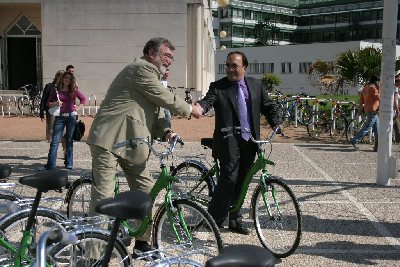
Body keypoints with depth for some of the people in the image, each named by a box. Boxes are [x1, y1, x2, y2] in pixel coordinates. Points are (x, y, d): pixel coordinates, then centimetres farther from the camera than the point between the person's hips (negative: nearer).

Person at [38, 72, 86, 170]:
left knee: (69, 141, 7)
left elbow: (83, 99, 18)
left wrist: (78, 107, 7)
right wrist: (54, 104, -9)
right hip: (59, 118, 0)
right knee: (54, 141, -4)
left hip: (71, 117, 0)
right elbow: (48, 103, 10)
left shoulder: (74, 91, 5)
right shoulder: (56, 91, 5)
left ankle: (69, 163, 15)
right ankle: (50, 164, -3)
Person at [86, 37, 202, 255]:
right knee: (103, 195, -7)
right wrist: (189, 109, 3)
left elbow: (155, 111, 16)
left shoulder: (151, 74, 21)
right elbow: (166, 99, -13)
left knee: (145, 191, 8)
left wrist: (166, 131, -3)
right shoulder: (142, 68, -11)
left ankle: (142, 242, 20)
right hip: (109, 139, -10)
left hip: (132, 143, 10)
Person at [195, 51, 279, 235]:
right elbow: (207, 101, -18)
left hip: (249, 143, 4)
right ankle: (215, 218, 6)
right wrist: (198, 107, -40)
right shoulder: (217, 87, -1)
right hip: (229, 143, -4)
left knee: (241, 182, 11)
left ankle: (235, 221, 24)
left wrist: (276, 125, 1)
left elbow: (268, 106, 16)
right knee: (229, 179, -11)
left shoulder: (256, 85, 11)